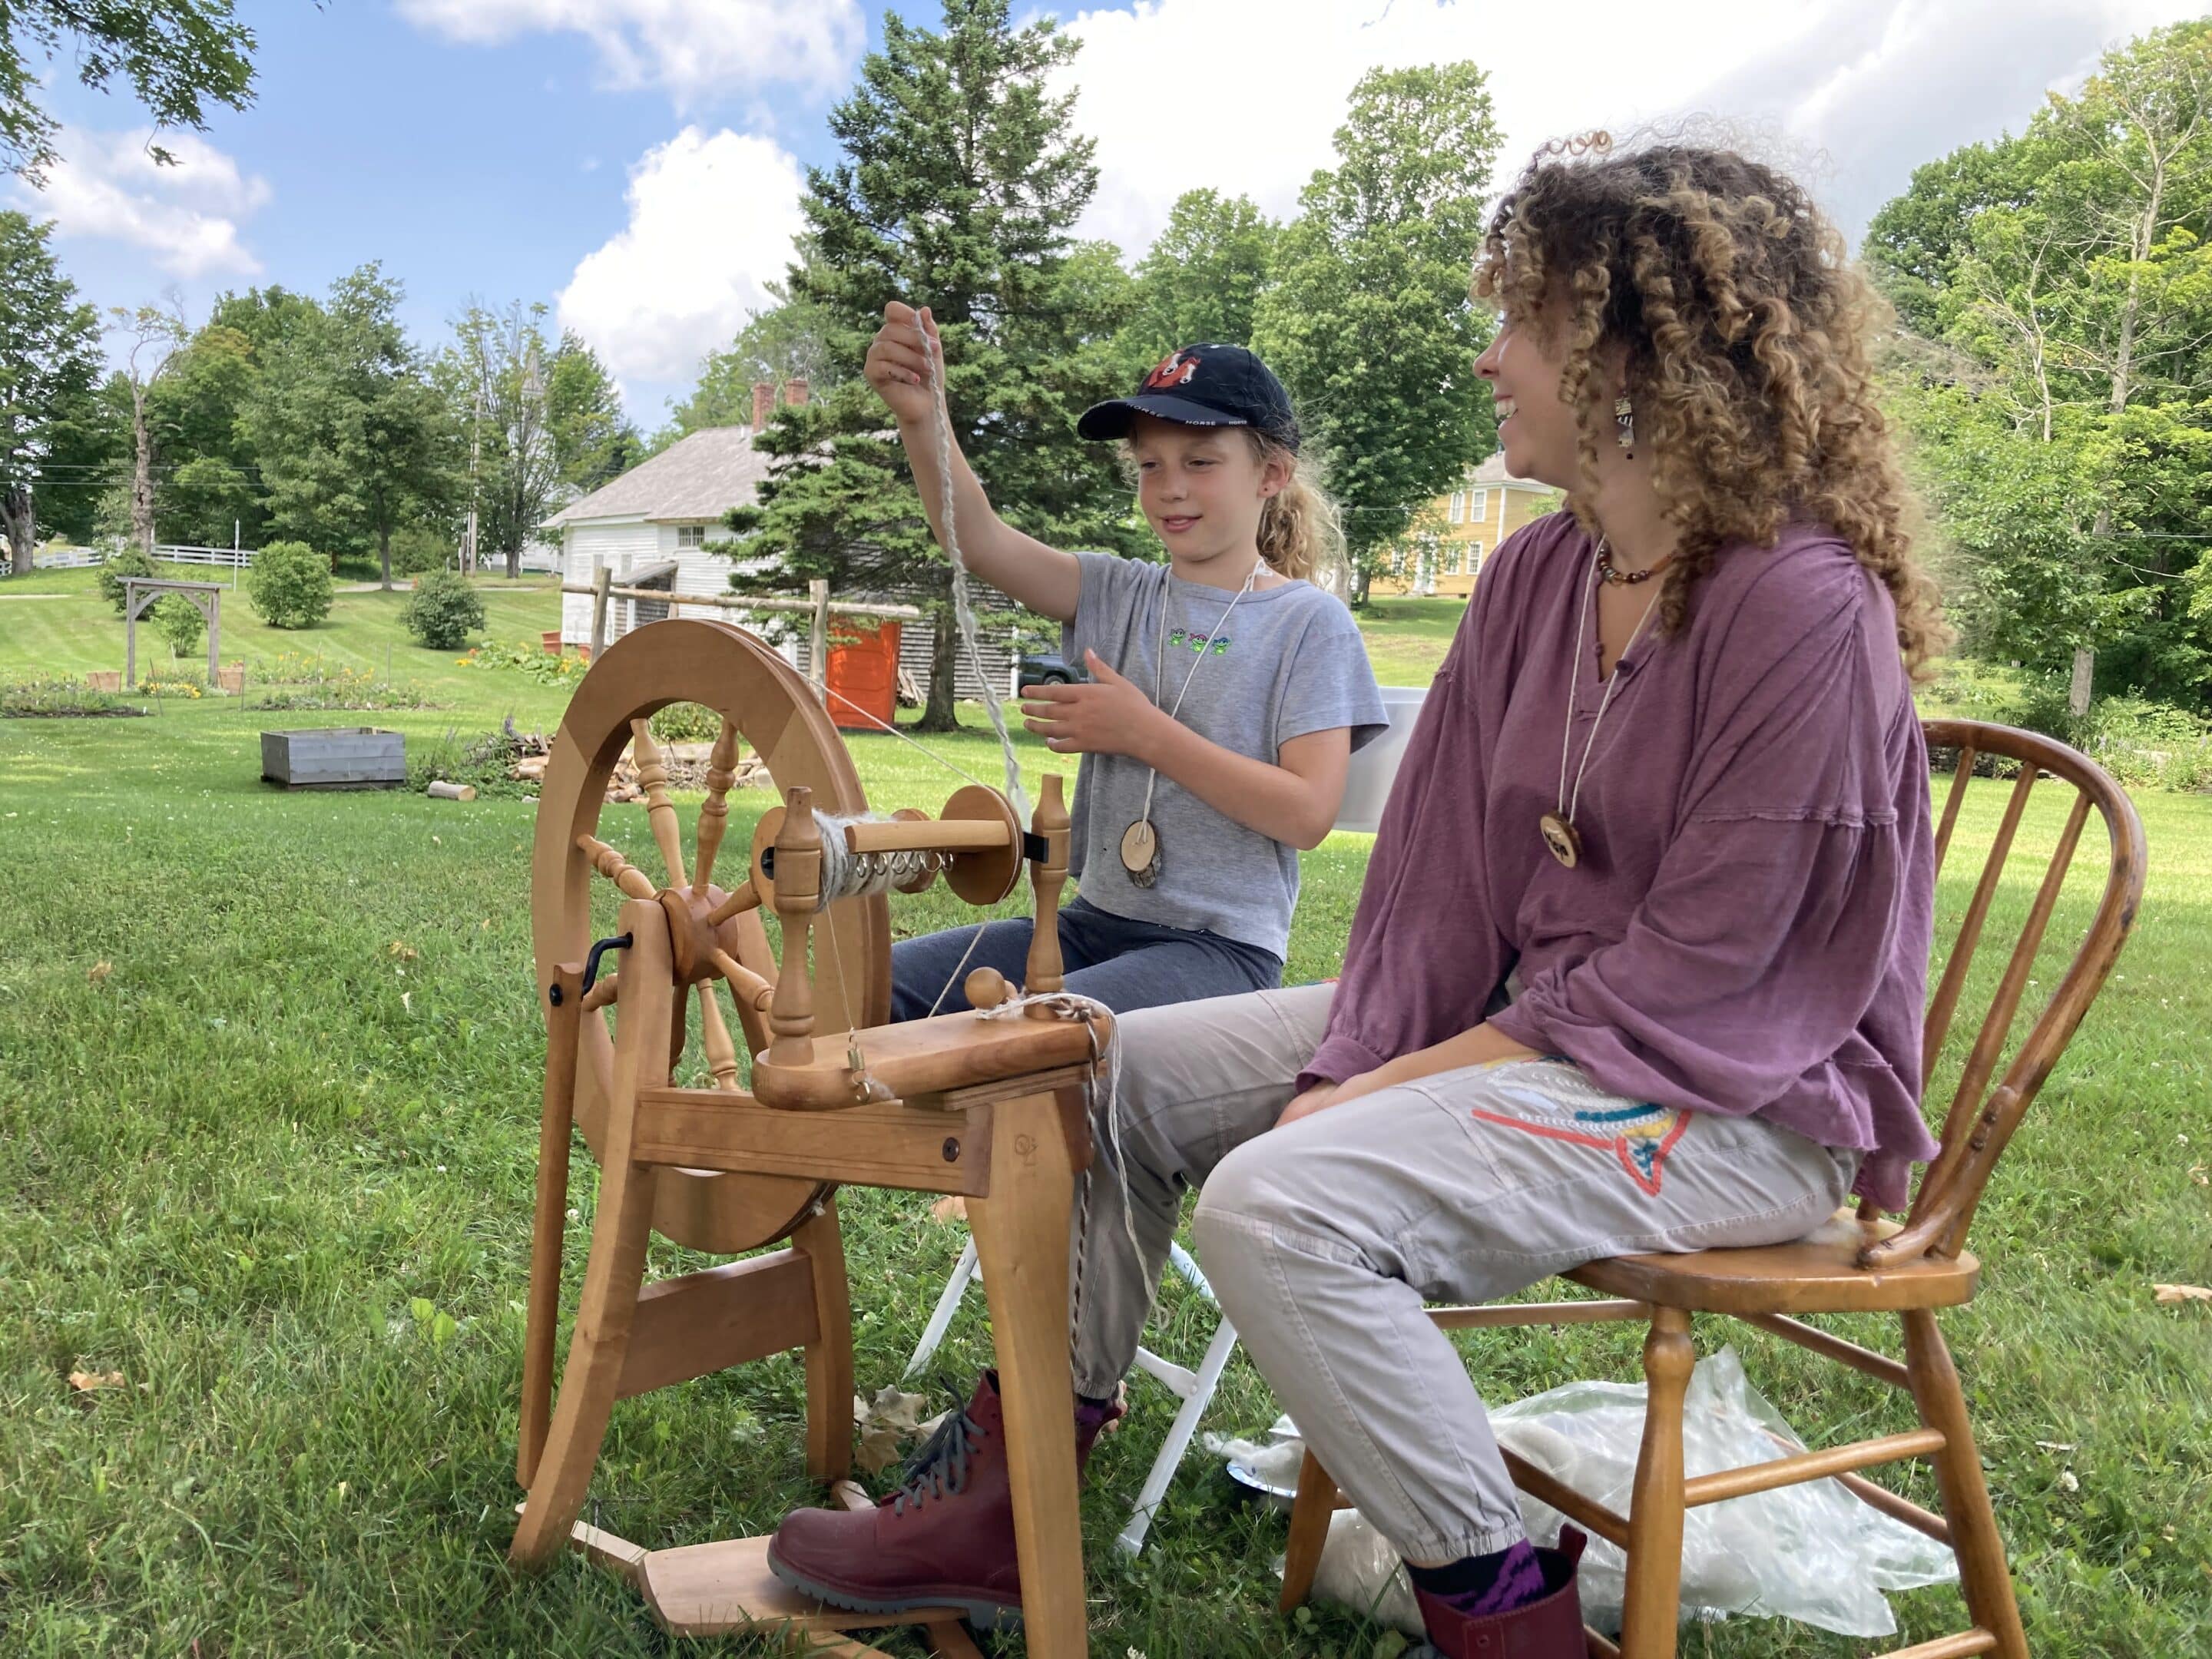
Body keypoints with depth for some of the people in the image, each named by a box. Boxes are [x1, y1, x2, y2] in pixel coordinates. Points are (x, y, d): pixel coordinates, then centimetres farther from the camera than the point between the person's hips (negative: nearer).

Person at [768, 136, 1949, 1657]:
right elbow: (1439, 863, 3)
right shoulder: (1533, 577, 3)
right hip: (1518, 1016, 8)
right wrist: (1349, 1065, -10)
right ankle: (1010, 1502, 12)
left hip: (1738, 1095, -8)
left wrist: (1382, 1092, -19)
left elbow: (1691, 981, -21)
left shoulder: (1806, 607, -21)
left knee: (1284, 1205, -29)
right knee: (1123, 1072, 1)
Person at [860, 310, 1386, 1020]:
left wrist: (1146, 733, -13)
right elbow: (981, 541, -8)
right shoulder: (1119, 594, 9)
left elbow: (1308, 813, -12)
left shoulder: (1310, 623, -3)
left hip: (1219, 943, -5)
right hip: (1094, 920, 5)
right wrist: (920, 418, -25)